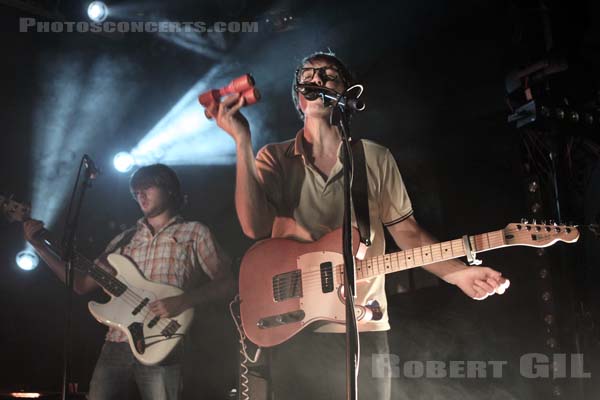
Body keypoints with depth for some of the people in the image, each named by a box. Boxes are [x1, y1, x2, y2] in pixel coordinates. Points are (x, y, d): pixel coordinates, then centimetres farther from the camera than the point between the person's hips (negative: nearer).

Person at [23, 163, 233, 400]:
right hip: (115, 345, 4)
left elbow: (226, 283, -1)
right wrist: (39, 245, 11)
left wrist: (184, 301, -17)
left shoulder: (194, 233, 6)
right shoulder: (125, 239, 18)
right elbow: (82, 284, 17)